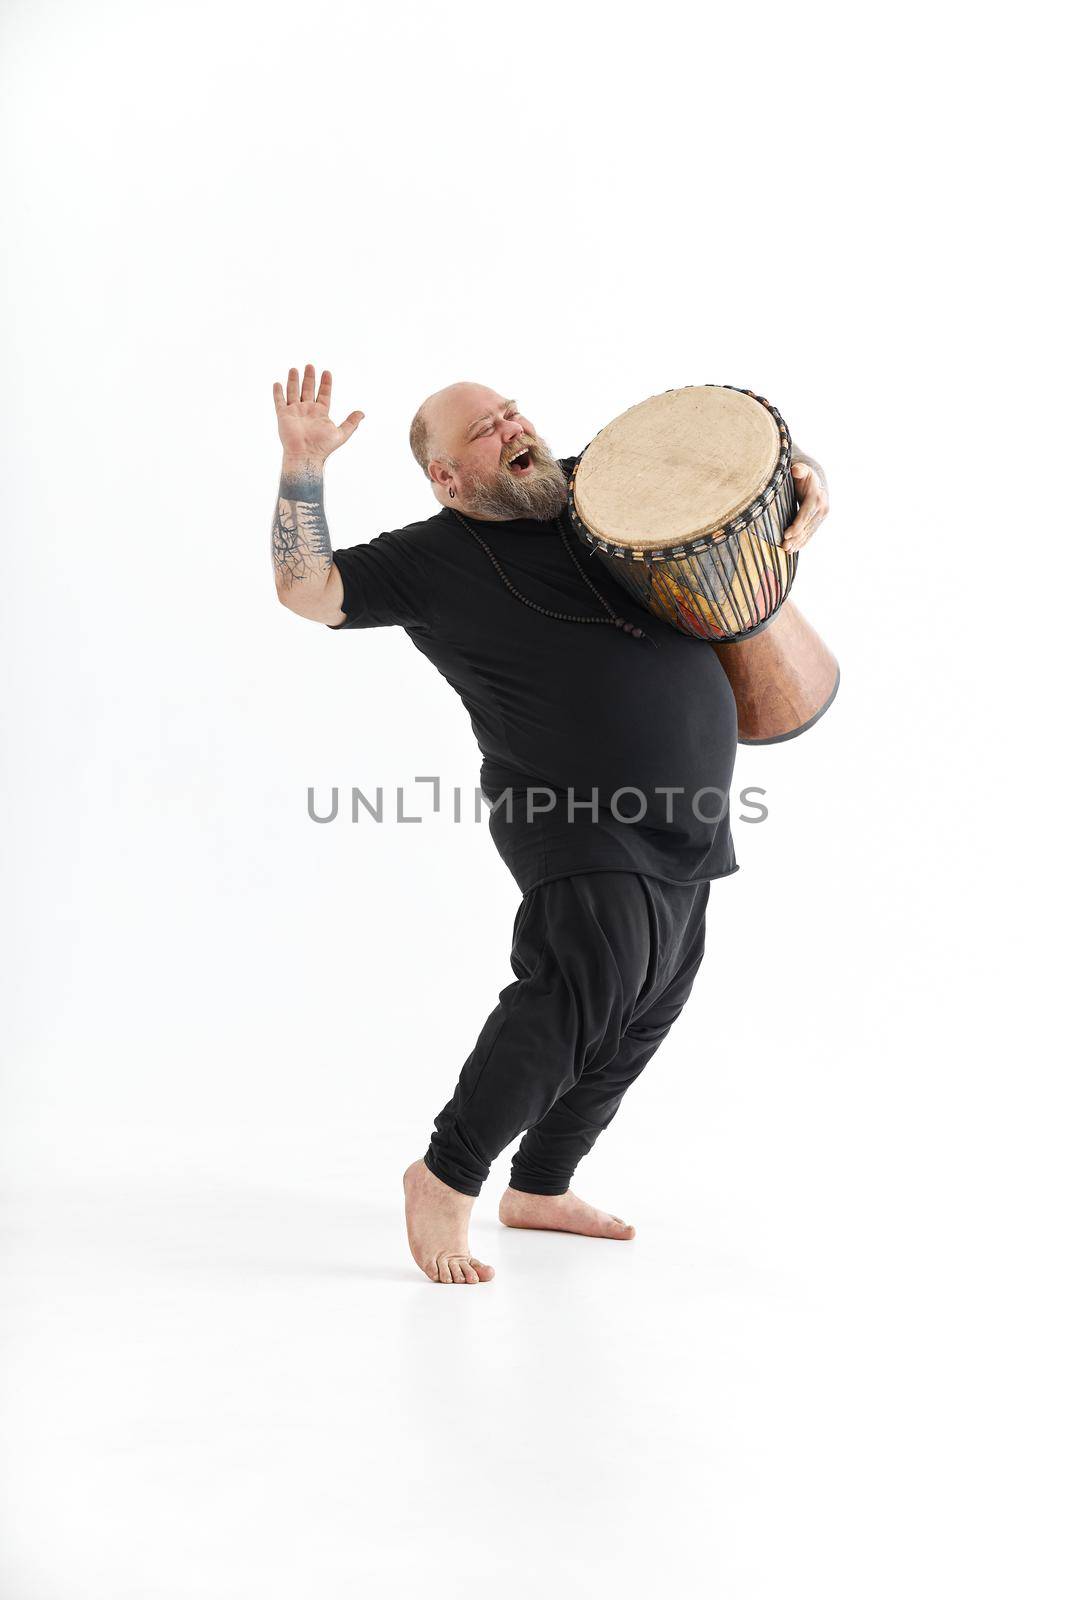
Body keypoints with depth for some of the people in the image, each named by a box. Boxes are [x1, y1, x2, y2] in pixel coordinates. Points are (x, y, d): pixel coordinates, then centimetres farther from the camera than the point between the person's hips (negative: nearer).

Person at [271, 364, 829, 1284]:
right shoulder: (433, 560, -4)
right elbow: (306, 589, -11)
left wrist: (805, 487, -1)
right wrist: (303, 470, -22)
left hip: (683, 825, 7)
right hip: (574, 821, -7)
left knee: (641, 1016, 12)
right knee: (591, 978, -26)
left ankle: (540, 1186, 30)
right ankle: (446, 1177, -9)